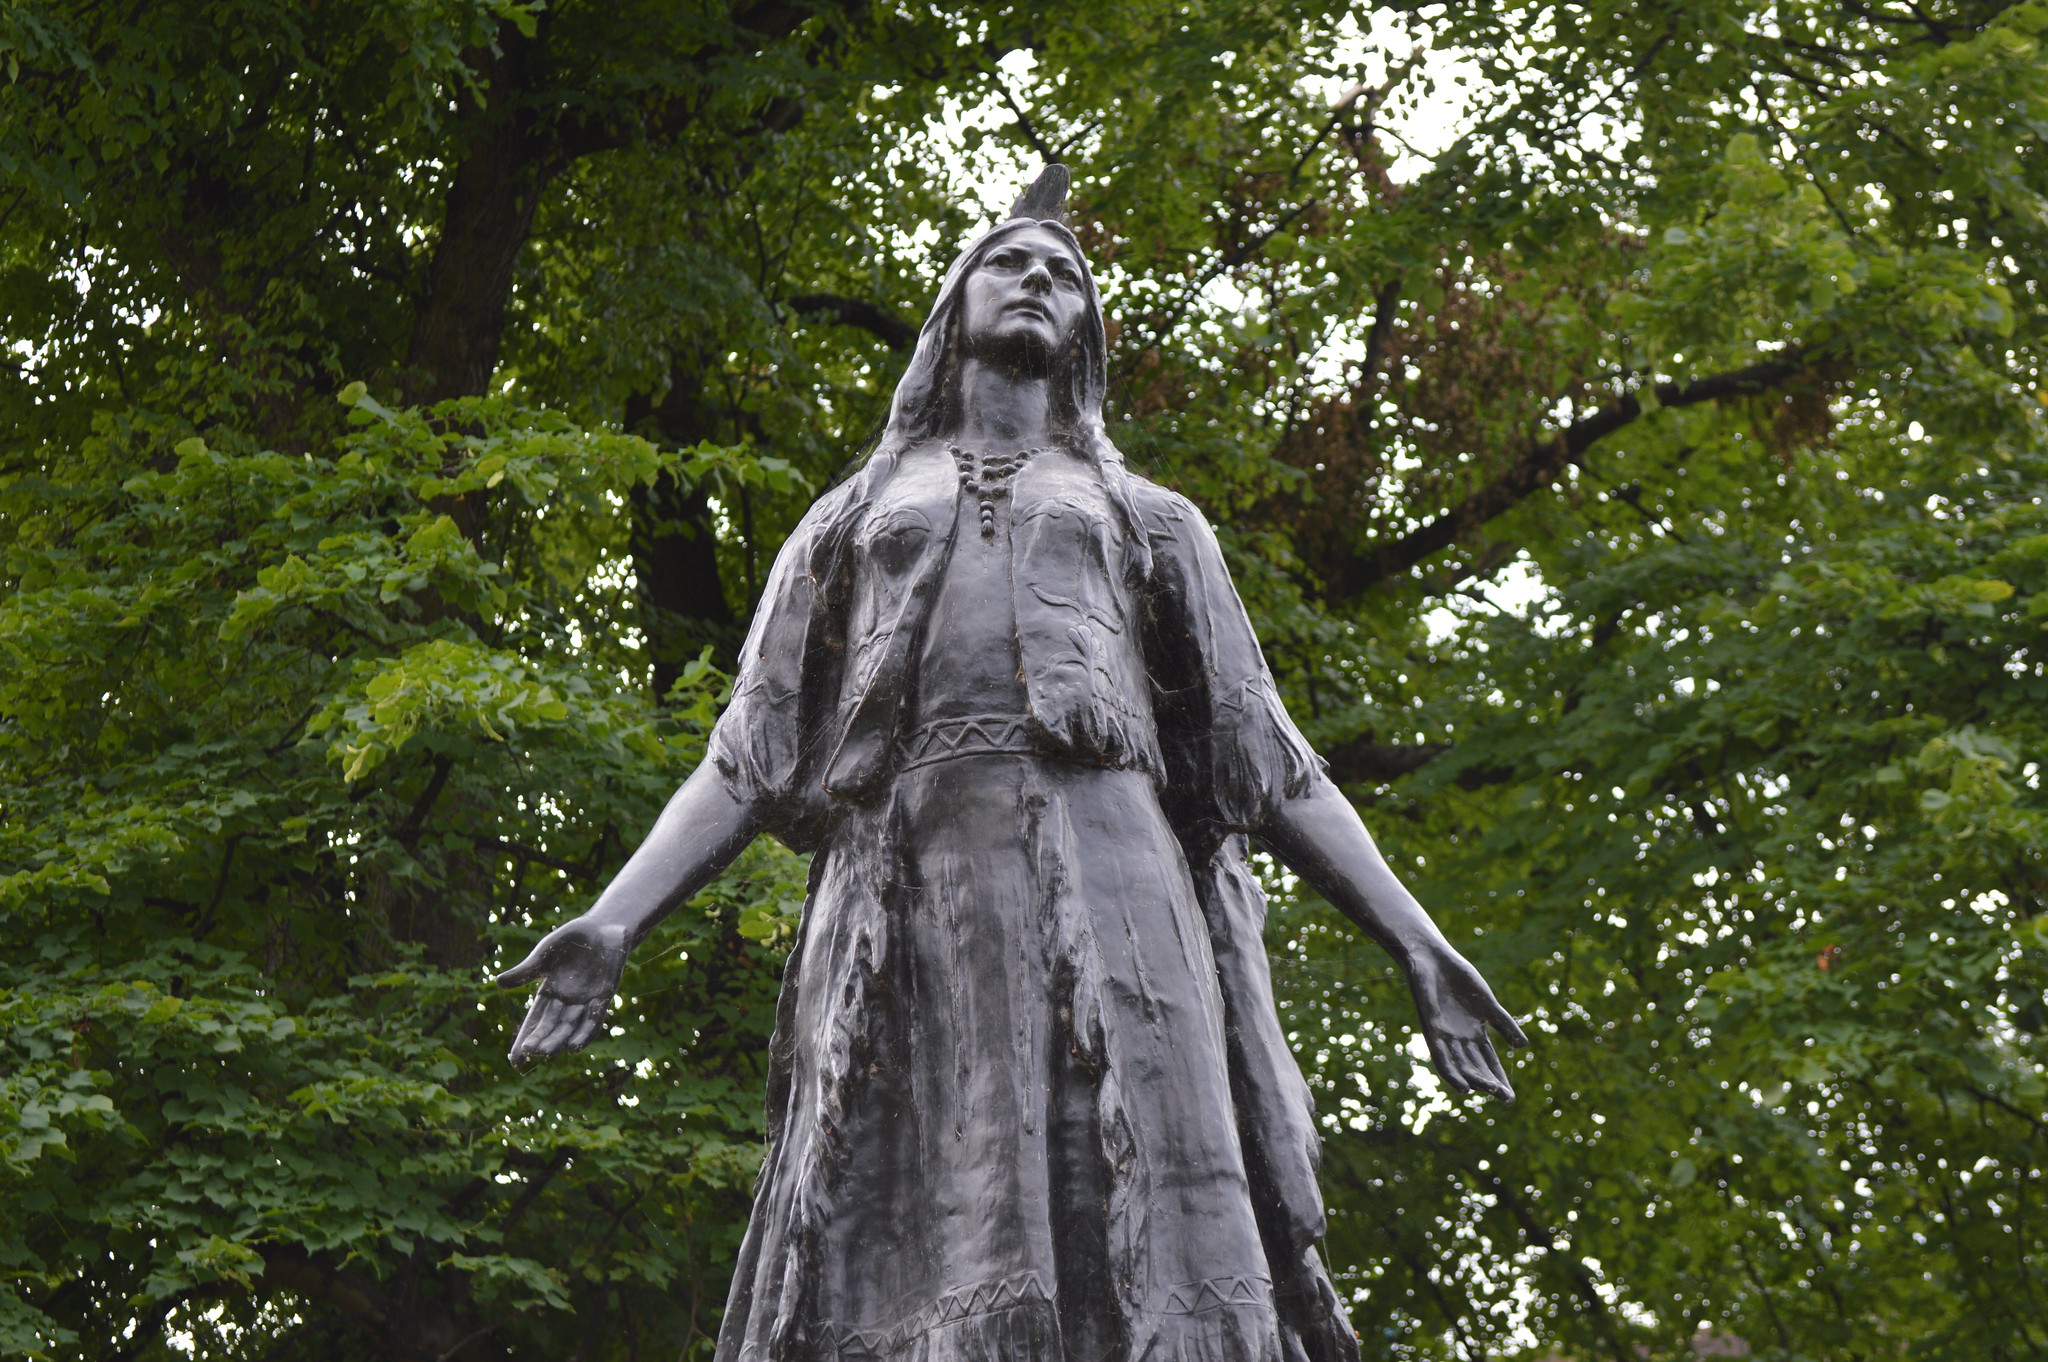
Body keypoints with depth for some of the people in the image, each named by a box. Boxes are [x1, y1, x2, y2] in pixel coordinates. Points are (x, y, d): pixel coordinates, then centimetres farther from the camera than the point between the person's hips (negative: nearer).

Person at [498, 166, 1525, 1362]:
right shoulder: (852, 519, 30)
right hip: (913, 890, 0)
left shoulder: (1154, 522, 29)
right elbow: (752, 755, 19)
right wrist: (618, 916, 2)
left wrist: (1417, 942, 7)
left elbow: (1269, 759, 20)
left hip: (1107, 872, 0)